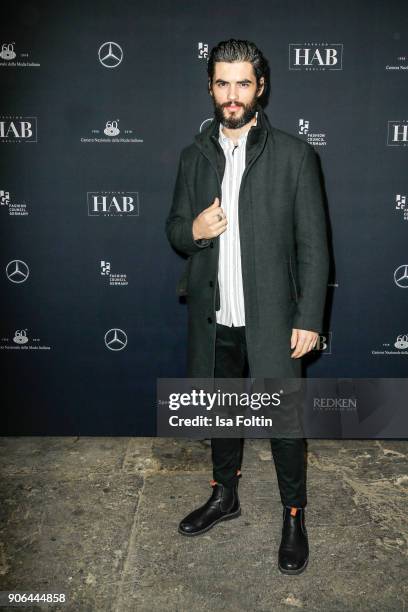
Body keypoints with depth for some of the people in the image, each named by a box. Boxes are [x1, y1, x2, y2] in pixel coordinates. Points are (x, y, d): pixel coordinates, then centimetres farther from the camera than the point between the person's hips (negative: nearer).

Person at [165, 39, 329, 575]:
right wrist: (192, 230, -13)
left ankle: (294, 515, 32)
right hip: (213, 320, 4)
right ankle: (225, 495, 43)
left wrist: (309, 319, -11)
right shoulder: (194, 156, 6)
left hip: (271, 321, -4)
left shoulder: (294, 155, -6)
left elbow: (313, 245, -7)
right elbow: (174, 229, 11)